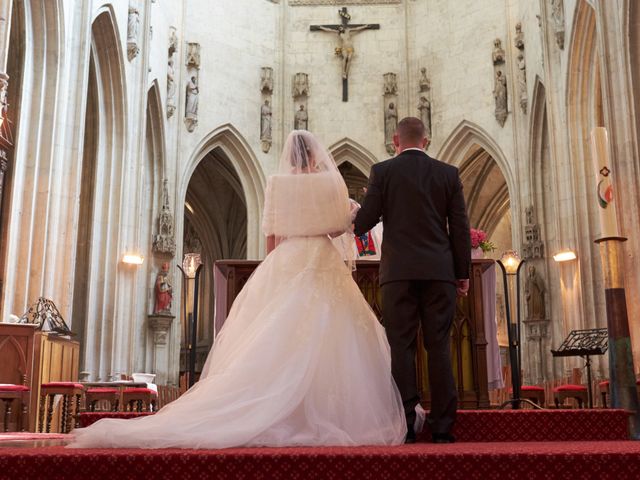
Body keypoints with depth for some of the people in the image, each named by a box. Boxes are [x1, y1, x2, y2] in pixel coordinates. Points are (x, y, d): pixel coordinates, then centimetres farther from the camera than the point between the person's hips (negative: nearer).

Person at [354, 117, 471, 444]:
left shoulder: (382, 171, 3)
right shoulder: (448, 173, 9)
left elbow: (364, 222, 0)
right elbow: (460, 227, 6)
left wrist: (356, 222, 24)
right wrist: (463, 273, 12)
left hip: (399, 272, -2)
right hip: (440, 272, 2)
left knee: (401, 347, 0)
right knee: (439, 347, 4)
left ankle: (405, 425, -1)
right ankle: (442, 426, 4)